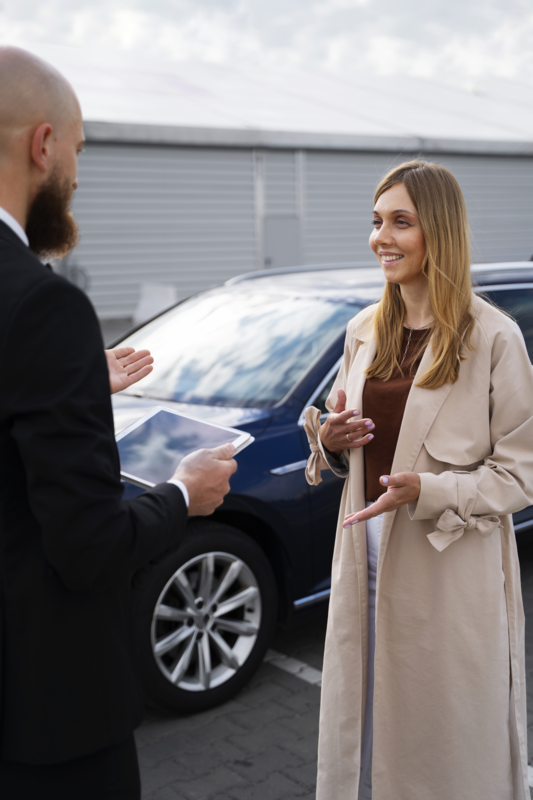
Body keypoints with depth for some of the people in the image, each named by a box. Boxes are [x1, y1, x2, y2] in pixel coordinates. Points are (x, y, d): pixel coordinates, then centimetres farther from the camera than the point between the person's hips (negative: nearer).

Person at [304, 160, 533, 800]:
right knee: (364, 733, 18)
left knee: (448, 744, 11)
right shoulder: (363, 332, 7)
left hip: (452, 574, -5)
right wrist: (329, 440, -5)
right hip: (367, 555, 5)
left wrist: (427, 491, -24)